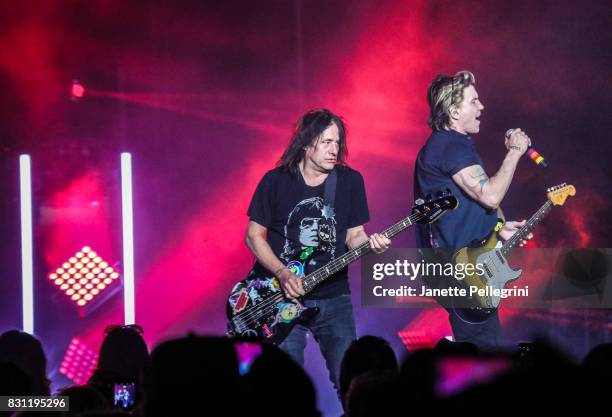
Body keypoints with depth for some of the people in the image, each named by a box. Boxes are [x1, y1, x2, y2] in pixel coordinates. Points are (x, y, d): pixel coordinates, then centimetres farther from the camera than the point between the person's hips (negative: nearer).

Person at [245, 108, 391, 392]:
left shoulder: (350, 181, 2)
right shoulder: (276, 181, -4)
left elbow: (353, 234, 7)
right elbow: (254, 235, 1)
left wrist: (369, 243, -16)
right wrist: (283, 274, -12)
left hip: (333, 296, 2)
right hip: (283, 296, -2)